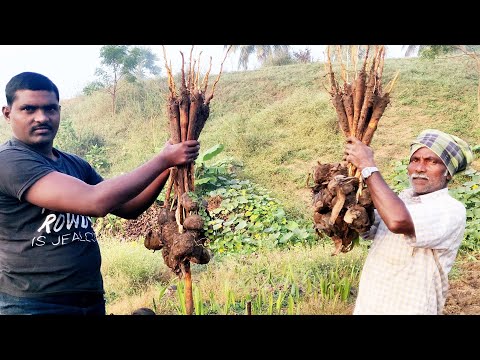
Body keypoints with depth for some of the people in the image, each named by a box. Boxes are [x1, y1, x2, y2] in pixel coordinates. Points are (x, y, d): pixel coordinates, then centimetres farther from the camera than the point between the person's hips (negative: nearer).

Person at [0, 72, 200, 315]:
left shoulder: (76, 165, 8)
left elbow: (128, 208, 8)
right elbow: (97, 202, -26)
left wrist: (168, 168, -7)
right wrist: (163, 159, -19)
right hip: (33, 304, -7)